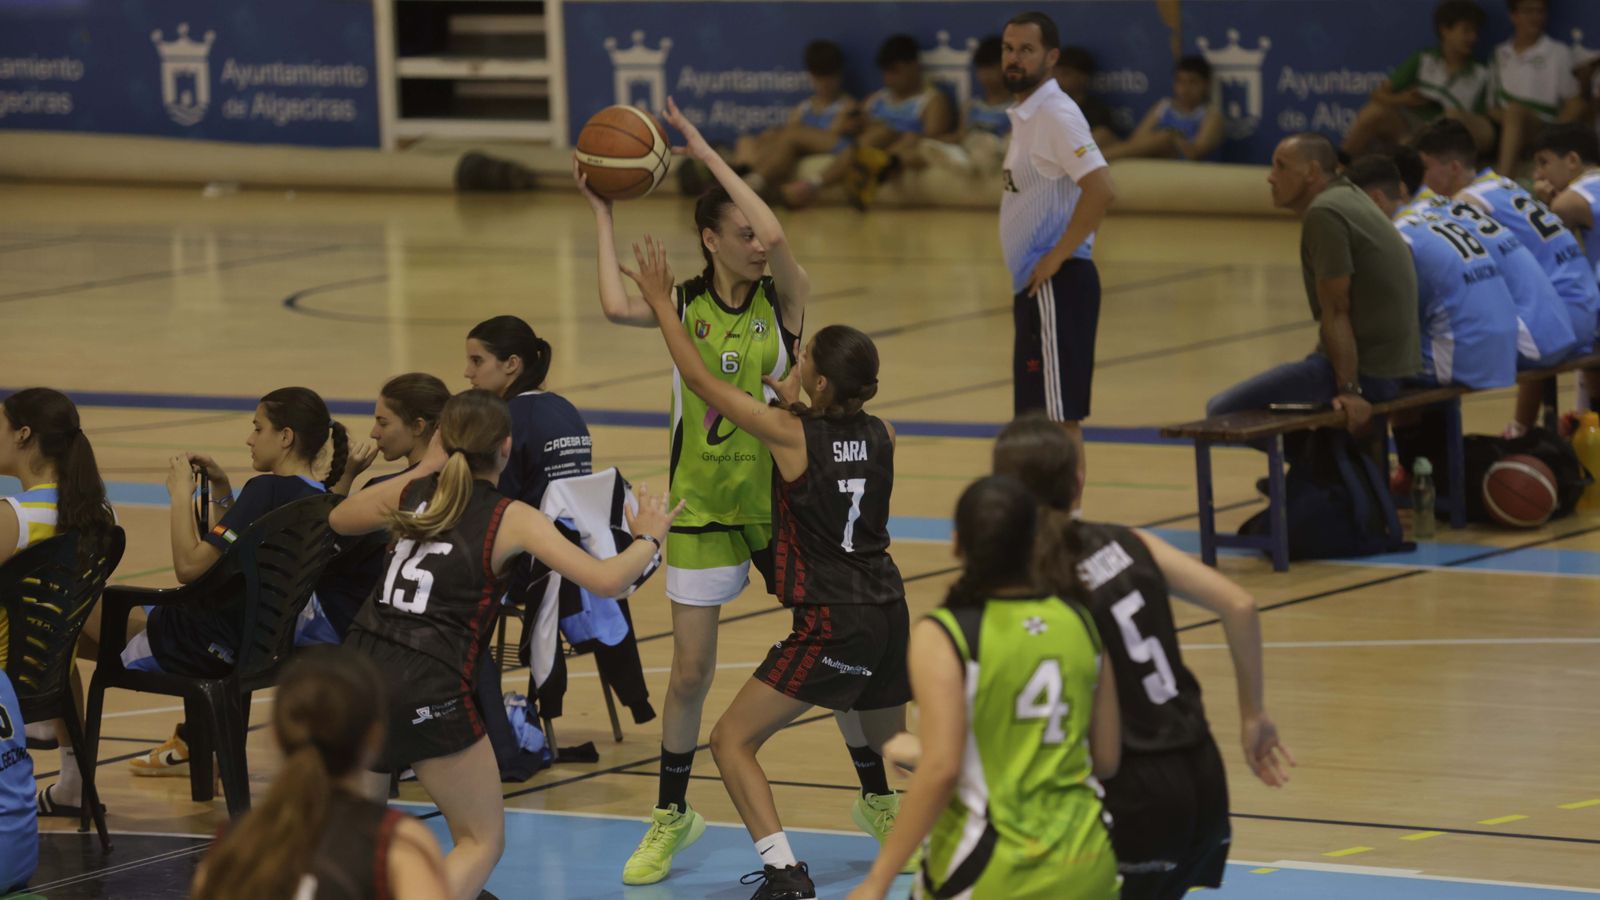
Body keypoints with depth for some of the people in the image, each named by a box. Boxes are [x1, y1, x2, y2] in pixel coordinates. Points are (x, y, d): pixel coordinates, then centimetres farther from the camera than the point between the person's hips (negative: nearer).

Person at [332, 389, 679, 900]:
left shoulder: (410, 493, 11)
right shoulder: (512, 519, -2)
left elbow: (338, 520, 33)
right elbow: (606, 581, -10)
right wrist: (648, 539, 10)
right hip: (427, 690, -5)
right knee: (482, 843, 10)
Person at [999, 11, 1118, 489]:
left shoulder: (1056, 115, -15)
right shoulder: (1025, 115, 15)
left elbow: (1101, 189, -26)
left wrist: (1058, 256, -21)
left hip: (1055, 284, -10)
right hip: (1033, 285, 10)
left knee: (1059, 415, -8)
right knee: (1037, 414, 13)